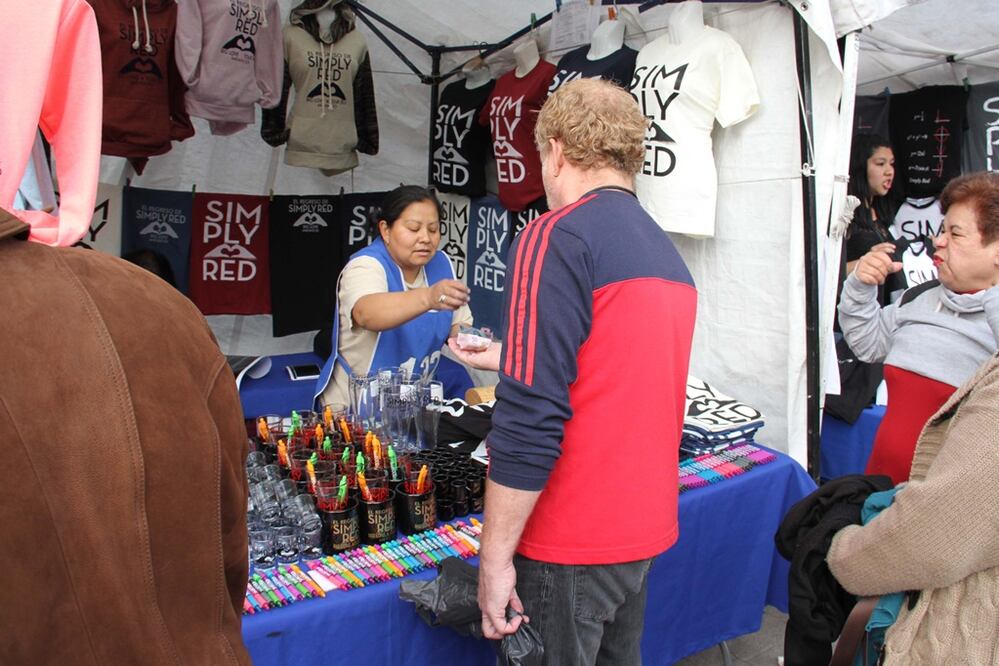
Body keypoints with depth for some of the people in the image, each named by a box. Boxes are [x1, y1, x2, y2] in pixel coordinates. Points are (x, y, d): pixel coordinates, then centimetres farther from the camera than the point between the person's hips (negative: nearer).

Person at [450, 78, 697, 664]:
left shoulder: (557, 237, -16)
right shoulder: (668, 252, 9)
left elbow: (530, 418, -24)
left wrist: (495, 556, -16)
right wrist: (509, 361, 28)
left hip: (571, 545, -8)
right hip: (647, 530, 8)